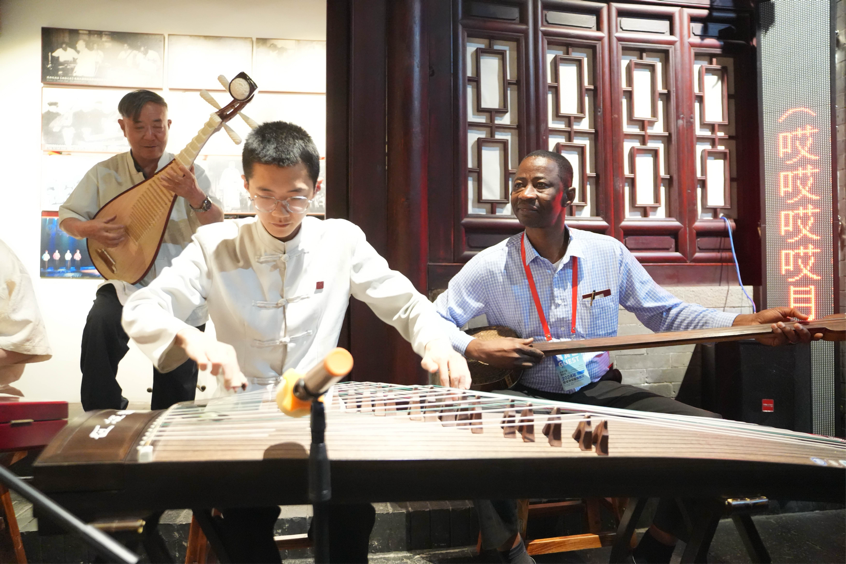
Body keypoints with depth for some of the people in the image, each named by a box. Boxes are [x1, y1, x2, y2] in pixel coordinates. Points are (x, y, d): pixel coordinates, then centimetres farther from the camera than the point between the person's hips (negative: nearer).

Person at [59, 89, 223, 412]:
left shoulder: (187, 173, -2)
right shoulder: (104, 173, 2)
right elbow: (66, 216, 10)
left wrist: (194, 196, -30)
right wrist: (90, 229, -13)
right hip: (125, 286, 1)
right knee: (99, 326, -28)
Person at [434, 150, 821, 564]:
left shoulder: (608, 253, 1)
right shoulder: (491, 265, -6)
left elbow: (667, 313, 8)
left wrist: (749, 324, -3)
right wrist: (477, 348, -23)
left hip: (598, 390, 3)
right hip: (524, 396, -3)